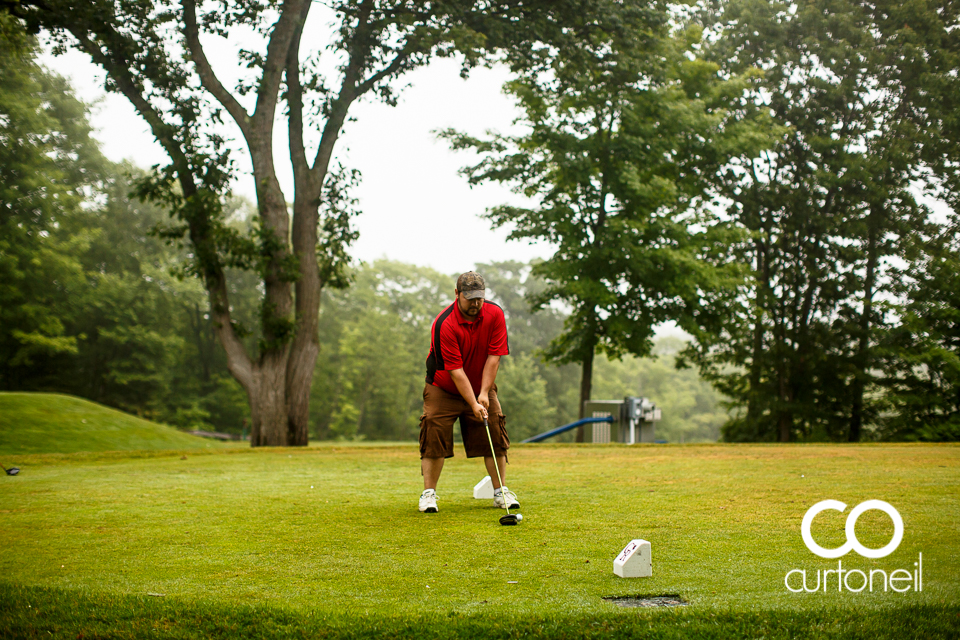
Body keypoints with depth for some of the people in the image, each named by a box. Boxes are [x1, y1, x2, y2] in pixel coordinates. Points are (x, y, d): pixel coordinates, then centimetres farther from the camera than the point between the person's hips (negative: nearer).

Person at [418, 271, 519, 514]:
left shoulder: (495, 314, -14)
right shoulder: (444, 324, -27)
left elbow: (494, 356, -14)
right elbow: (455, 370, -27)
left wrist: (484, 393, -21)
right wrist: (473, 404, -31)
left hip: (482, 387, 3)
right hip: (444, 388, -3)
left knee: (495, 436, -3)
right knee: (435, 437, -12)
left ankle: (500, 492, 7)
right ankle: (428, 494, -4)